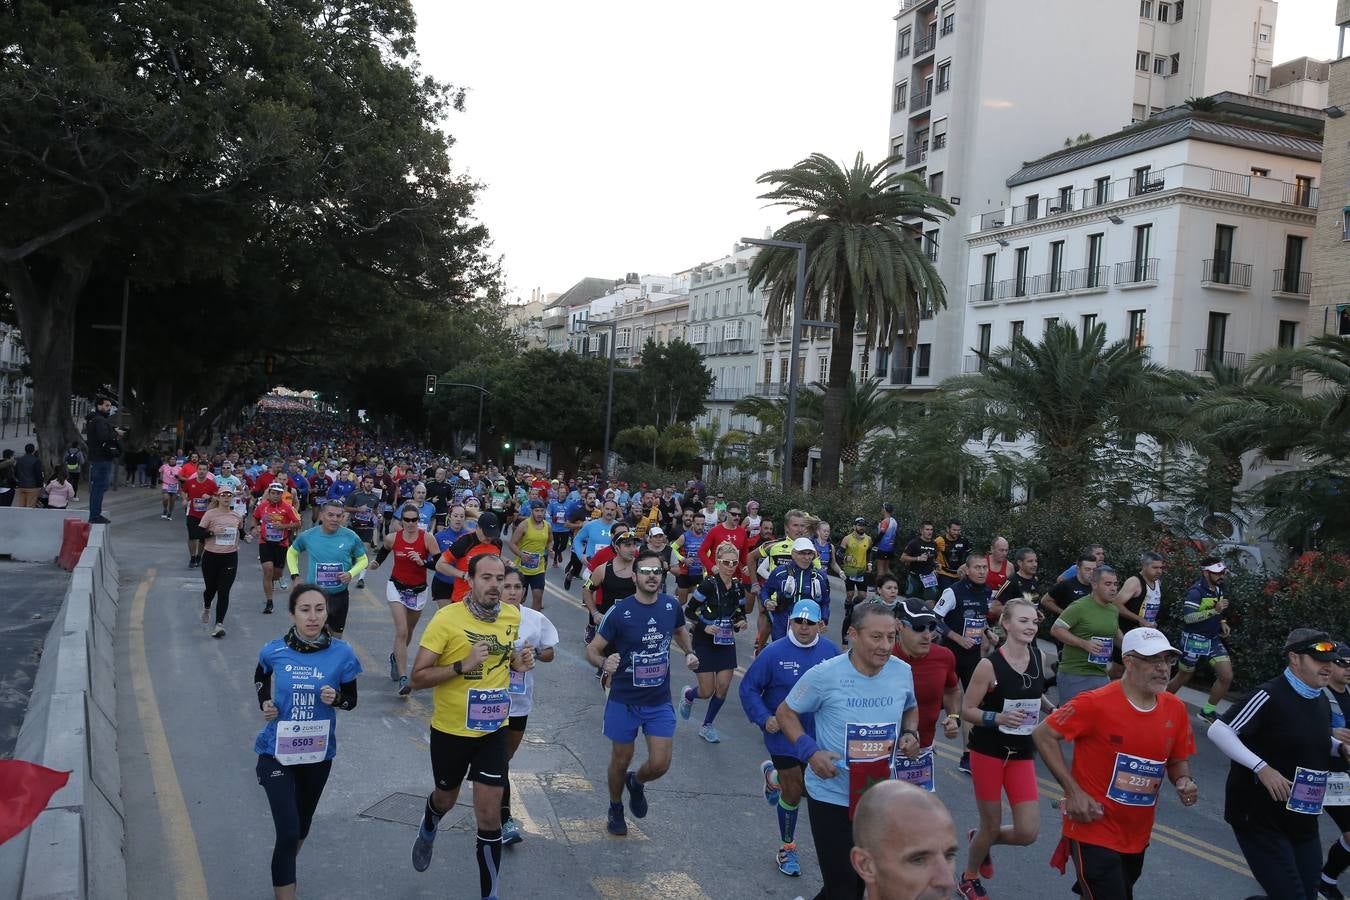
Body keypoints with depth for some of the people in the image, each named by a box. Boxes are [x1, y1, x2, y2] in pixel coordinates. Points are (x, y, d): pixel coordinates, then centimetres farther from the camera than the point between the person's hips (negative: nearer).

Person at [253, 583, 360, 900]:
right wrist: (264, 703, -5)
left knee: (302, 826, 23)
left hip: (318, 753, 2)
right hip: (277, 751, -2)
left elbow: (351, 701, -1)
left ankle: (284, 872, 52)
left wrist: (336, 699, -22)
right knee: (288, 833, -11)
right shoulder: (274, 651, -13)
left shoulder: (341, 654, -14)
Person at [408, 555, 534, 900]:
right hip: (450, 730, -2)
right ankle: (428, 830, 60)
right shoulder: (447, 618, -20)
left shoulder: (513, 616, -5)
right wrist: (463, 665, -31)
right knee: (446, 799, 23)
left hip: (492, 730, 2)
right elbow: (418, 677, -18)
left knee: (489, 817, 0)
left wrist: (518, 661, -7)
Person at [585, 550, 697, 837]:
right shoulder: (619, 612, -17)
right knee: (621, 759, 12)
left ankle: (636, 782, 37)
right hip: (624, 700, -3)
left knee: (660, 764, 0)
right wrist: (604, 662, -33)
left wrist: (689, 653, -2)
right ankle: (616, 809, 41)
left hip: (660, 701, 3)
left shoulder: (672, 606, -5)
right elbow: (592, 649, -11)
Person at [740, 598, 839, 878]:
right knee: (792, 793, 5)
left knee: (812, 788, 11)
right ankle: (787, 847, 29)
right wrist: (764, 718, -18)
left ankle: (774, 775, 43)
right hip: (783, 735, -3)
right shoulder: (774, 653, -16)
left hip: (818, 735, 4)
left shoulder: (830, 650, -6)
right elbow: (748, 688, -8)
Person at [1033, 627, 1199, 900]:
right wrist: (1073, 791, -18)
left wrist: (1184, 782, -10)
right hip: (1094, 830, -7)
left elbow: (1177, 761, 13)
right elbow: (1043, 735, -15)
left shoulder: (1176, 709, -2)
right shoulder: (1096, 703, -20)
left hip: (1138, 837, 7)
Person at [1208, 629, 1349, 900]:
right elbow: (1218, 731, -21)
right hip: (1260, 816, -8)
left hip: (1303, 819, 8)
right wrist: (1262, 768, -27)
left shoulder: (1322, 702, 8)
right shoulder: (1270, 696, -18)